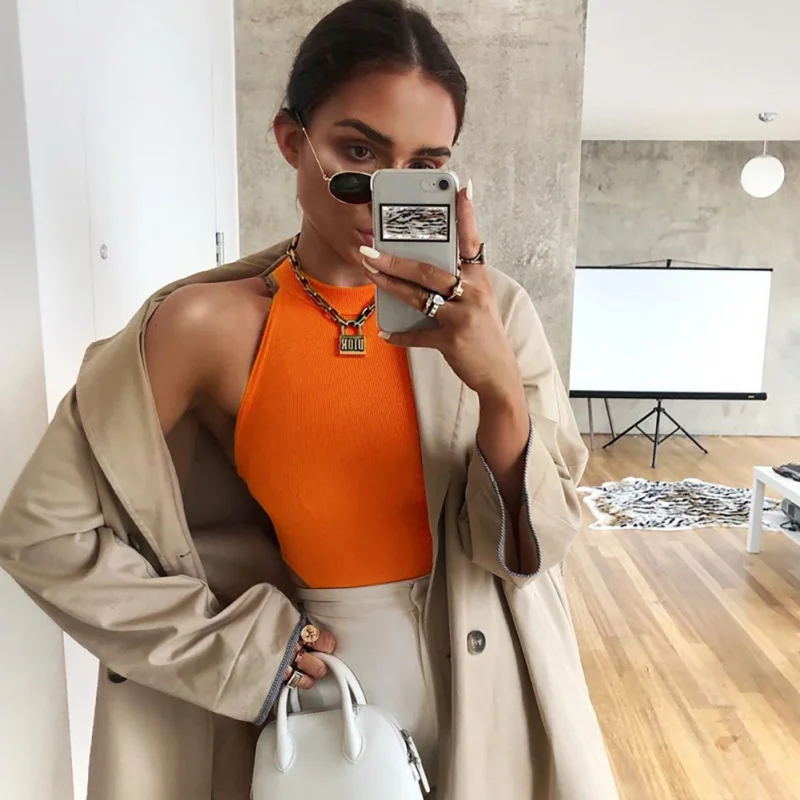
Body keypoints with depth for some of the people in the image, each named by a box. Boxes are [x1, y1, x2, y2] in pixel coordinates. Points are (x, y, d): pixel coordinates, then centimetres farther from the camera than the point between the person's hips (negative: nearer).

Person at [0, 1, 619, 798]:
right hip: (313, 692, -1)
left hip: (481, 688, 2)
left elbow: (534, 544, -12)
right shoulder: (209, 324, -17)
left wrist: (498, 388, -30)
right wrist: (234, 644, -10)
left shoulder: (490, 311, -12)